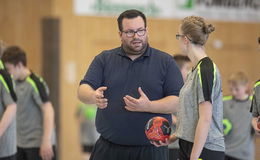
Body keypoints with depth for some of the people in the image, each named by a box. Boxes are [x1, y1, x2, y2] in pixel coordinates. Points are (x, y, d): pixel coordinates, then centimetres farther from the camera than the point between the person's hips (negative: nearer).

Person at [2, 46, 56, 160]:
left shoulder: (35, 84, -15)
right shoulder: (15, 83, 9)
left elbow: (48, 110, -20)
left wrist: (46, 142, -26)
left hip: (37, 142, -8)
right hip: (21, 143, 8)